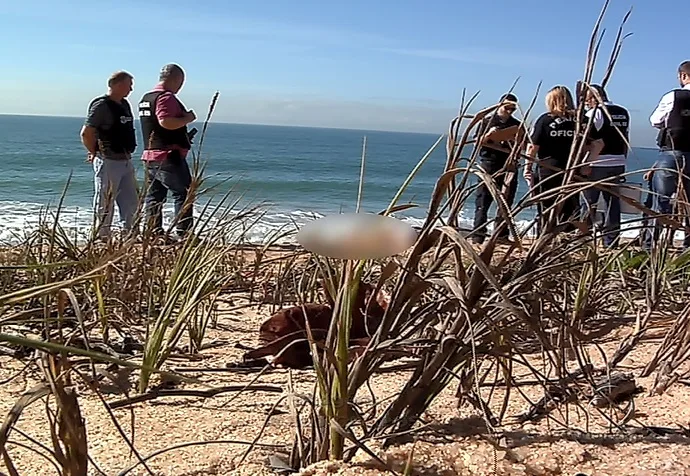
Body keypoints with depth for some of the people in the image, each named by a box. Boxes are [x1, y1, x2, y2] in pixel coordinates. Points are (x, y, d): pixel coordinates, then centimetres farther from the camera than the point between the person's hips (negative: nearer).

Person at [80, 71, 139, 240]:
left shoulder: (124, 104, 13)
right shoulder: (101, 105, -13)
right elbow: (86, 133, -15)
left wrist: (128, 153, 15)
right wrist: (95, 153, -6)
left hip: (126, 161, 9)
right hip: (109, 162, -9)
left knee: (131, 202, 12)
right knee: (105, 204, 0)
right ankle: (102, 238, 7)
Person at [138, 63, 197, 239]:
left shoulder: (145, 98, 19)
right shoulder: (166, 97, -13)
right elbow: (166, 122, -26)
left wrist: (183, 134, 23)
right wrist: (187, 118, -12)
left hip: (150, 155, 10)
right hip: (169, 156, -10)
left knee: (154, 196, 10)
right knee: (183, 194, -4)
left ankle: (154, 235, 11)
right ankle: (184, 234, -7)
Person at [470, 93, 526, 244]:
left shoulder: (517, 125, 12)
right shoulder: (487, 121, 6)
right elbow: (477, 143, 3)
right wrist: (488, 135, -14)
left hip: (509, 167, 3)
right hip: (489, 165, -2)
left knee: (506, 203, 4)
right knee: (482, 202, -5)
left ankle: (502, 235, 10)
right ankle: (478, 236, -6)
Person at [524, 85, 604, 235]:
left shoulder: (545, 119, -4)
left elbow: (533, 146, -6)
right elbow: (598, 143, 3)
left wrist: (527, 167, 2)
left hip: (548, 171, -3)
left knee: (547, 213, 3)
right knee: (569, 214, 10)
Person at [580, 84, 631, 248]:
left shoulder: (595, 113, -8)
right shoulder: (623, 113, 14)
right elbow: (625, 141, 17)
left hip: (597, 165, -6)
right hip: (618, 164, 6)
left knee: (588, 203, 1)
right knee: (613, 203, 8)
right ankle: (611, 243, 11)